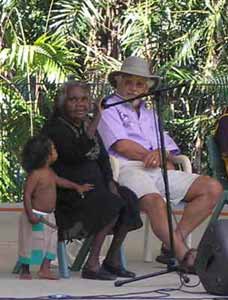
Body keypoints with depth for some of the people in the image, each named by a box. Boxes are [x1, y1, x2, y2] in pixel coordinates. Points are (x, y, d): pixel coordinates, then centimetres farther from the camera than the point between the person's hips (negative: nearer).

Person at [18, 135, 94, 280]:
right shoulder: (35, 175, -20)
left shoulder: (50, 173, 9)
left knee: (50, 242, 6)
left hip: (48, 216, 9)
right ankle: (25, 271, 12)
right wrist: (30, 214, -28)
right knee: (32, 243, 0)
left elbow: (60, 181, 29)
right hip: (36, 216, -9)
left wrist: (77, 187, 28)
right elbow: (27, 194, -22)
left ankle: (45, 269, 8)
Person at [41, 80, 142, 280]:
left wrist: (110, 181, -1)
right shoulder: (54, 128, -10)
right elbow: (77, 153, -25)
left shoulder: (87, 125, 16)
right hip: (67, 188, -8)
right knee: (111, 204, -28)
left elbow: (103, 157, 16)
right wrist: (95, 122, -26)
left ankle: (113, 259, -4)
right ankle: (92, 265, -27)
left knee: (129, 200, -12)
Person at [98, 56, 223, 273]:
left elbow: (170, 153, 20)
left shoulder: (150, 115, 32)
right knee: (154, 201, -39)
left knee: (212, 188, -12)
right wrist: (151, 155, 5)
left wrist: (159, 155, -5)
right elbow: (122, 146, -3)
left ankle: (174, 243, -18)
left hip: (158, 172, 7)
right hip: (127, 170, -7)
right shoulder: (108, 109, 13)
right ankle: (184, 255, -41)